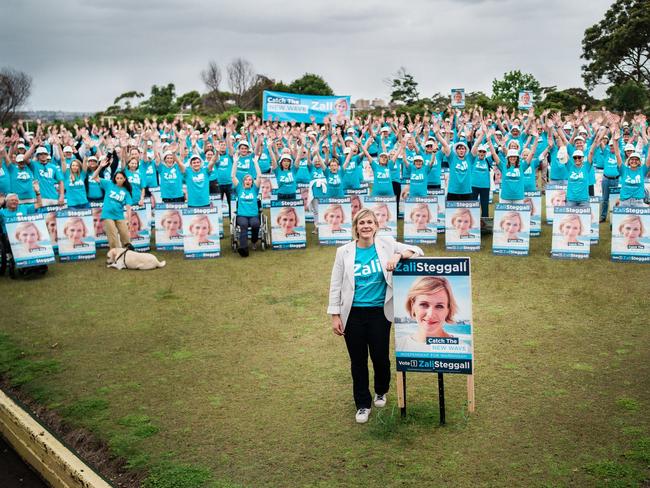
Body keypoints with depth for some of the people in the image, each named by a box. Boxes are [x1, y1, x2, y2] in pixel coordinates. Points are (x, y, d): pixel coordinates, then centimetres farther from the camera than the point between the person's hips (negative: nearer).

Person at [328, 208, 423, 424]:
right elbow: (335, 286, 2)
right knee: (358, 360, 8)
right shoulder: (344, 252, -2)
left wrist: (398, 255, -23)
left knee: (380, 357, 7)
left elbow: (416, 251, -3)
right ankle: (363, 404, 26)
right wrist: (335, 316, -2)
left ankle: (381, 392, 39)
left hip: (379, 313, 0)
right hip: (353, 314, 0)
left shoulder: (387, 245, -2)